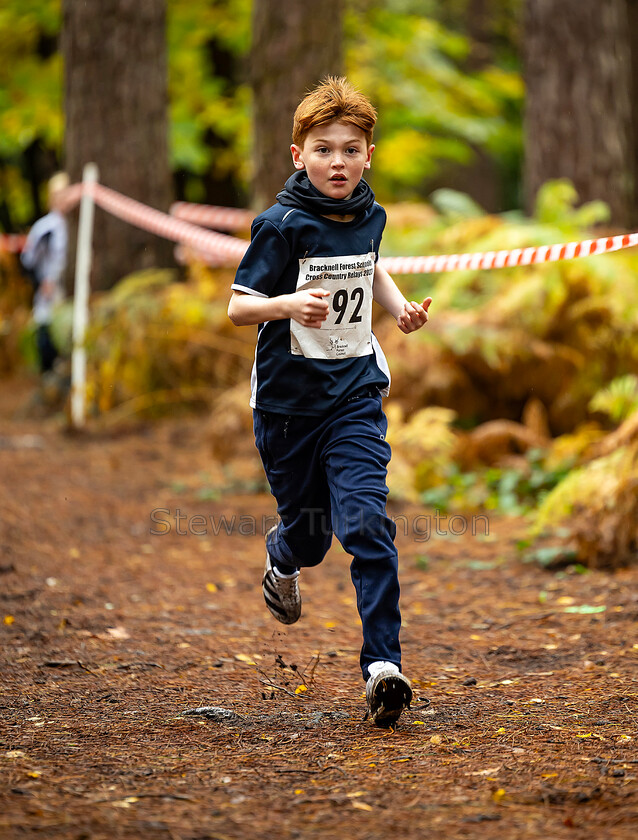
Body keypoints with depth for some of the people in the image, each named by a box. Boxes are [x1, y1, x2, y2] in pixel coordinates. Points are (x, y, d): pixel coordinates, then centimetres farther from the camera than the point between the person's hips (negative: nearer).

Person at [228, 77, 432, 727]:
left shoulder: (369, 216, 3)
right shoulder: (283, 225, -13)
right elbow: (238, 308, -16)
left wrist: (401, 307, 9)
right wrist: (290, 303, -35)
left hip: (356, 393, 2)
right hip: (288, 399, -2)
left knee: (366, 522, -16)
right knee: (308, 534, 12)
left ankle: (382, 663, -17)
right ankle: (282, 555, 50)